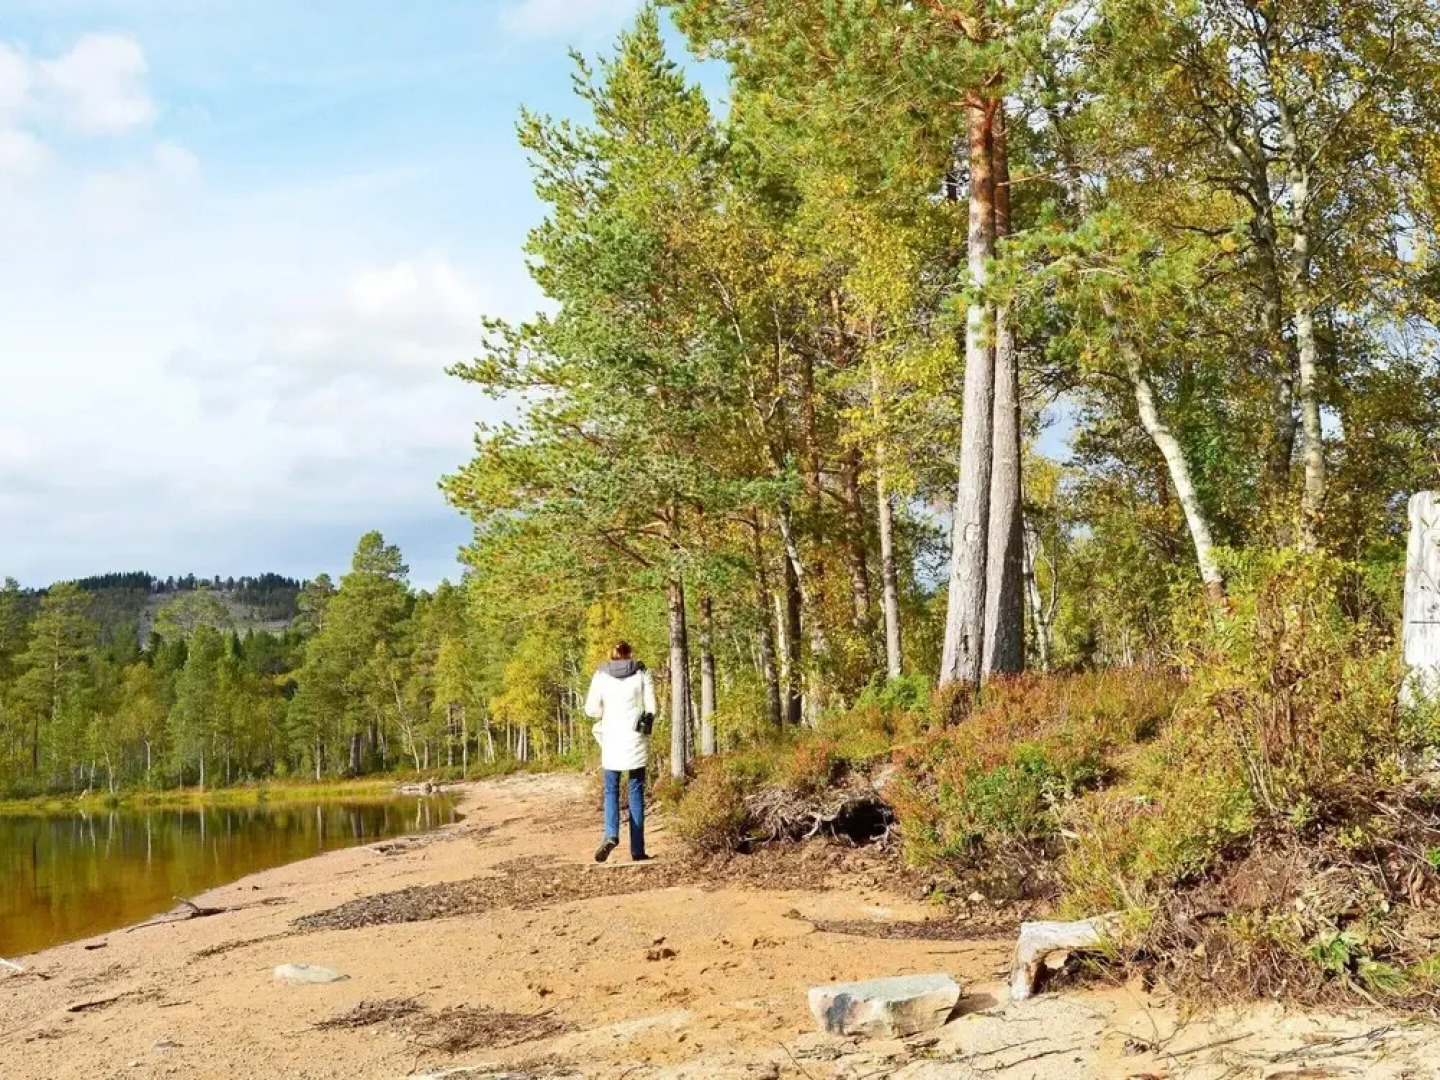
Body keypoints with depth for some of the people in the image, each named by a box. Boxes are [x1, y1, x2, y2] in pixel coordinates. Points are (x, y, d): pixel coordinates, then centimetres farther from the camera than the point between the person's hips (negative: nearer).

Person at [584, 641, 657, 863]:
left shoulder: (601, 676, 3)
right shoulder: (641, 674, 1)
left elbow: (591, 710, 0)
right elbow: (651, 708, -3)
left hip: (612, 739, 0)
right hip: (636, 739, 0)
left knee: (611, 790, 9)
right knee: (636, 792, 7)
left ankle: (611, 834, -17)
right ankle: (637, 849, 4)